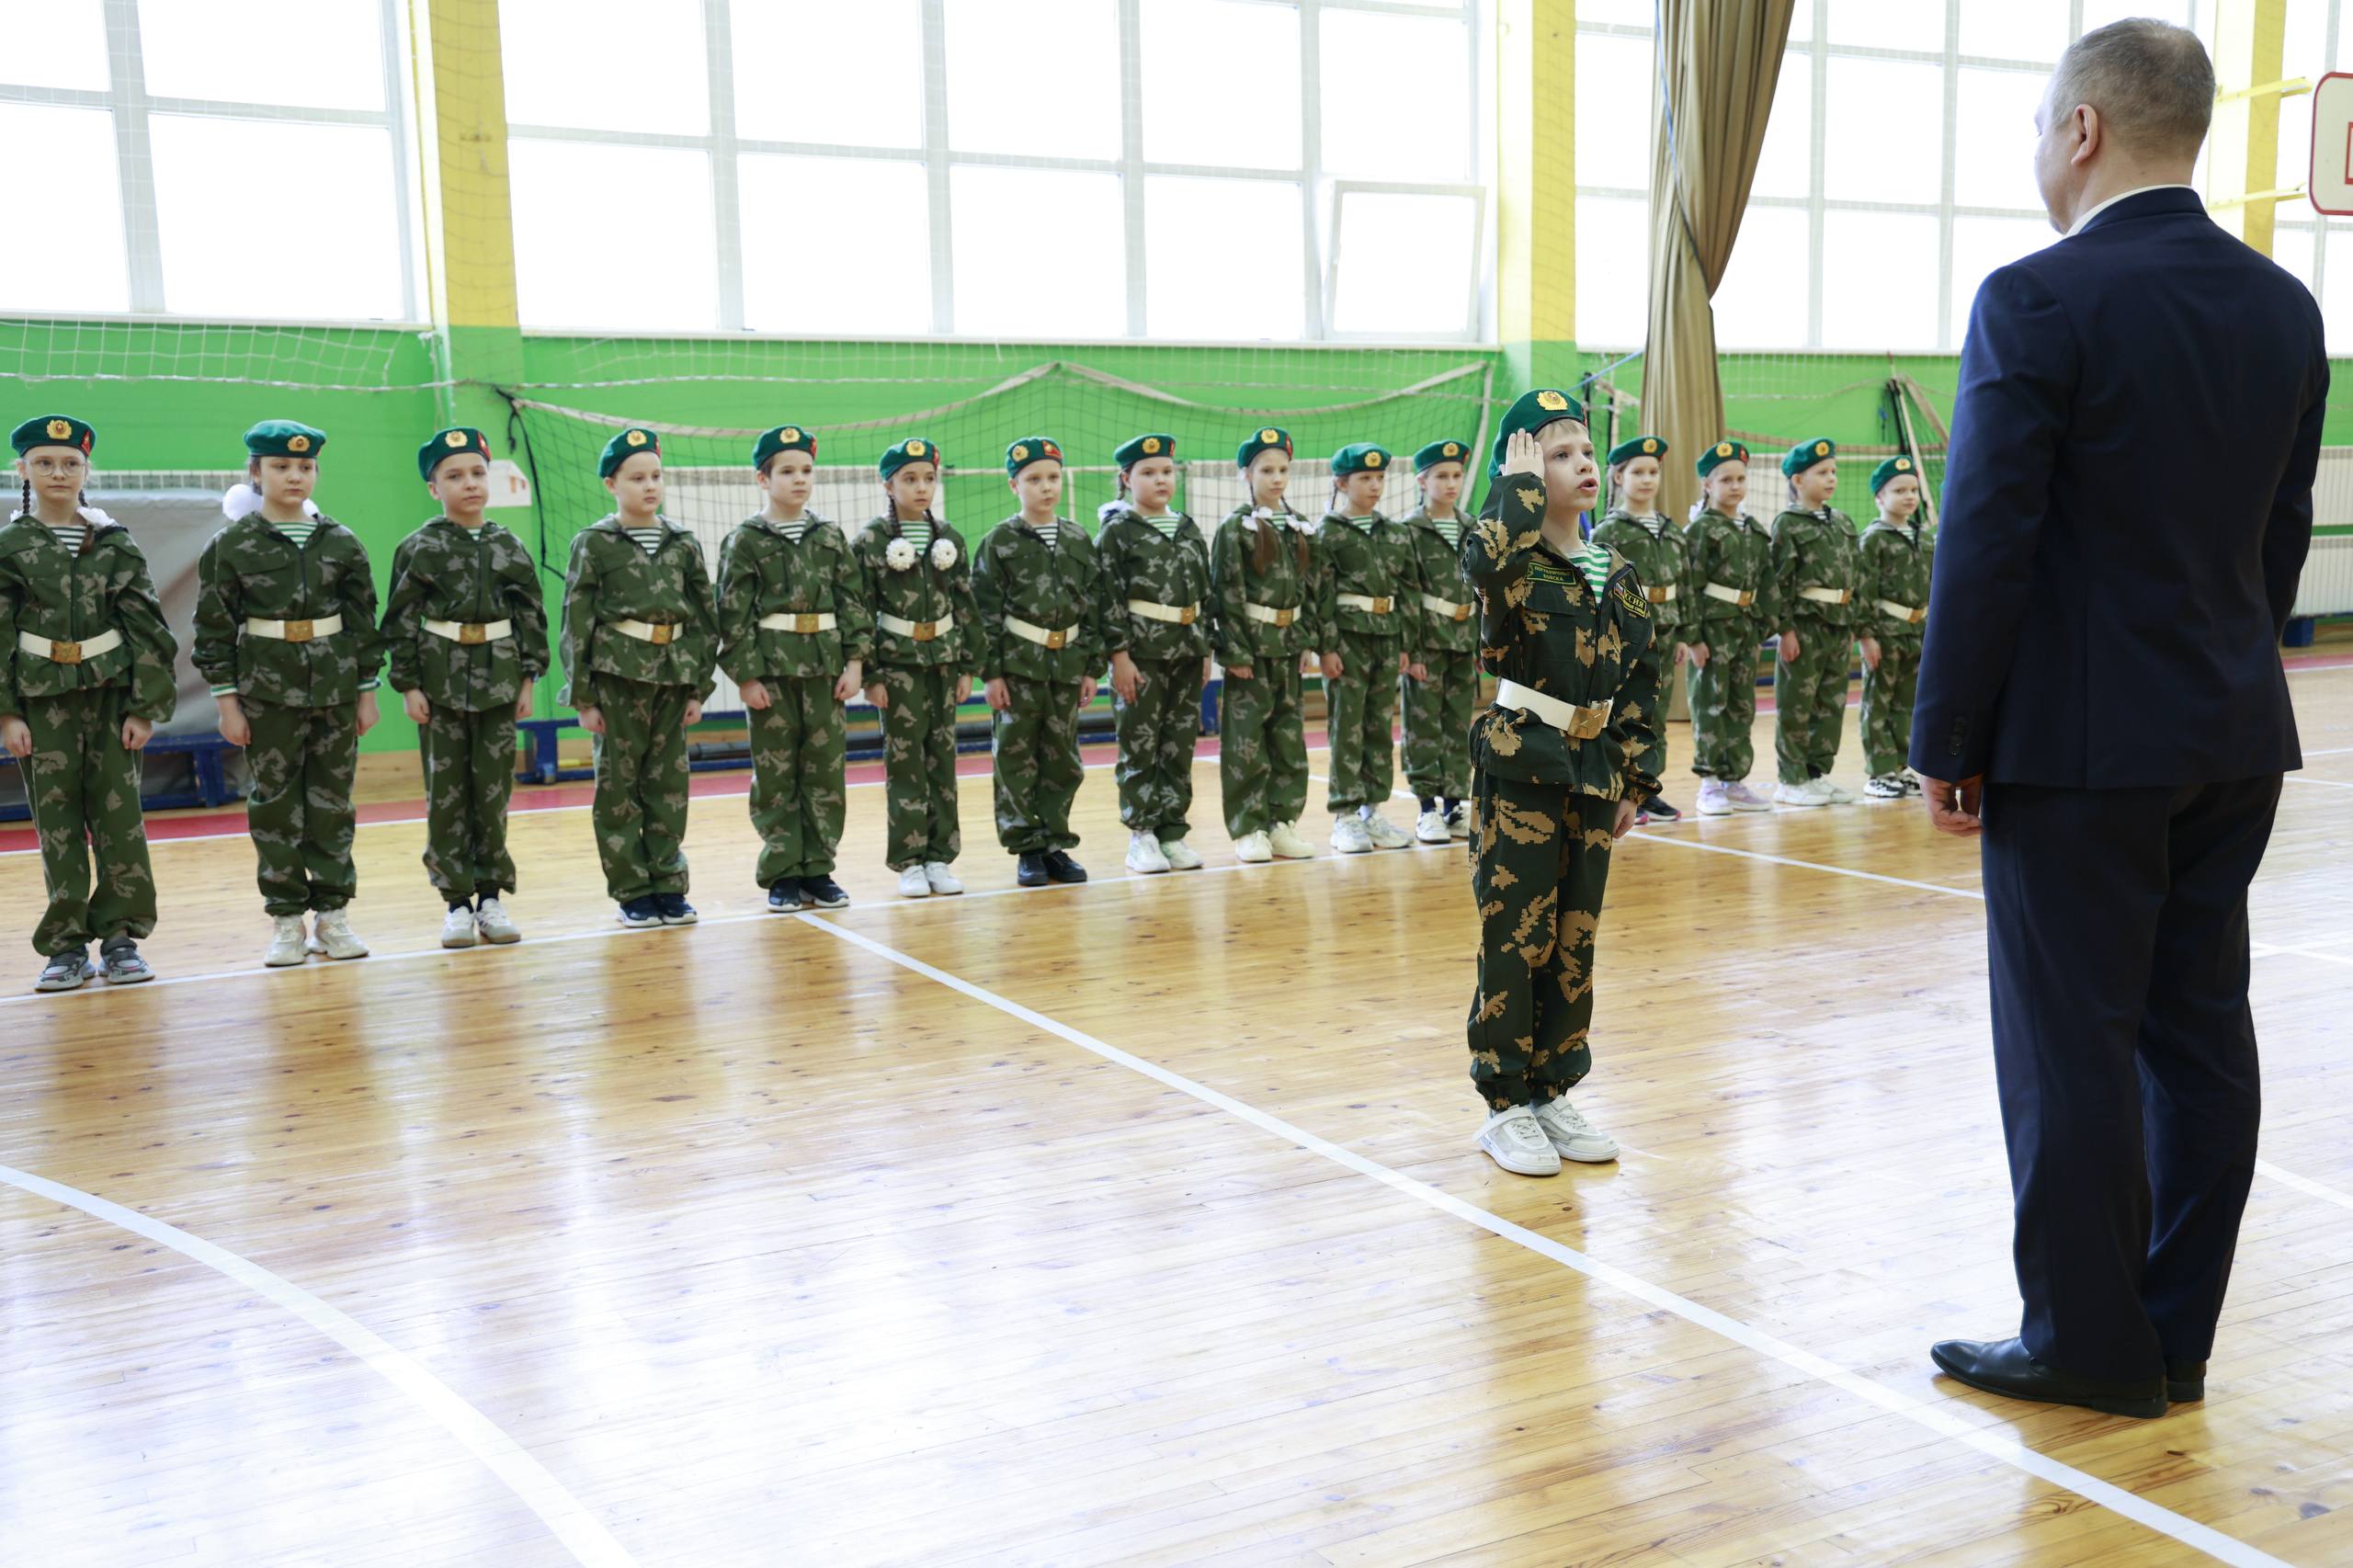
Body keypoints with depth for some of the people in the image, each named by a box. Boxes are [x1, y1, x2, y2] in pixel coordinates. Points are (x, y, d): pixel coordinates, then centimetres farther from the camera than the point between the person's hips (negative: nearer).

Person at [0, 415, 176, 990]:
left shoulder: (118, 544, 4)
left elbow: (147, 629, 2)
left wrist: (145, 706, -4)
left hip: (113, 694, 0)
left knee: (119, 813, 1)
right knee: (57, 819, 2)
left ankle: (120, 935, 10)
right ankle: (67, 945, 8)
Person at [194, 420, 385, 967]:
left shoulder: (341, 542, 4)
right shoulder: (231, 545, -2)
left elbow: (364, 619, 8)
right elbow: (213, 626, -1)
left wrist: (366, 690, 6)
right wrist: (226, 700, -4)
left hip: (335, 689, 2)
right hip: (267, 691, -2)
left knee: (333, 800, 6)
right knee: (275, 804, 3)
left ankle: (332, 913, 15)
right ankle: (286, 920, 11)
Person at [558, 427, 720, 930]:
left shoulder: (684, 543, 7)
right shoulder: (594, 543, -2)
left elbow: (706, 618, 9)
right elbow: (576, 622, -3)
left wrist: (700, 688, 5)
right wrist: (583, 697, -6)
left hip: (673, 673, 3)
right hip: (617, 674, -3)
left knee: (669, 782, 7)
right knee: (619, 784, 2)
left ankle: (668, 885, 16)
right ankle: (631, 892, 10)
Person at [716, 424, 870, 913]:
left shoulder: (831, 537, 8)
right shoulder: (745, 541, -2)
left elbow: (854, 601, 7)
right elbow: (734, 614, -5)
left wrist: (855, 661, -1)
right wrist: (745, 676, -10)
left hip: (824, 666, 3)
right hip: (771, 668, -3)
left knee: (826, 769, 5)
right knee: (775, 773, 2)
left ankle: (817, 869, 14)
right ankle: (782, 874, 10)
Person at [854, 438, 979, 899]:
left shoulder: (949, 539, 7)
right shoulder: (872, 540, -4)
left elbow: (966, 606, 8)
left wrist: (967, 667, 4)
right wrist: (869, 675, -10)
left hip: (943, 659, 4)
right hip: (898, 661, -3)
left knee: (942, 759, 6)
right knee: (905, 761, -1)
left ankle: (940, 857, 13)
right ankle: (908, 863, 6)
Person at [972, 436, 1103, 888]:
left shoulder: (1079, 540, 8)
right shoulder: (999, 542, -3)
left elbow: (1094, 606, 9)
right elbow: (985, 611, -5)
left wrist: (1091, 668, 5)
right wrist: (991, 673, -9)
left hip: (1066, 664, 4)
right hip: (1017, 664, -3)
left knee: (1063, 760, 8)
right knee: (1015, 760, 0)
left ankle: (1054, 844, 18)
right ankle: (1026, 849, 7)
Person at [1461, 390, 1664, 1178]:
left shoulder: (1617, 574, 9)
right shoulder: (1510, 563, -9)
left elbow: (1639, 682, 11)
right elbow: (1489, 556, -36)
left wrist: (1636, 779, 7)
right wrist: (1520, 481, -20)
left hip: (1592, 773, 6)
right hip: (1519, 770, -6)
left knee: (1575, 943, 11)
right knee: (1516, 940, -1)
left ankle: (1553, 1093, 23)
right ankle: (1505, 1105, 10)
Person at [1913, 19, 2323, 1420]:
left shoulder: (2037, 303, -14)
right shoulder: (2284, 308, 8)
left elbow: (1988, 550, -16)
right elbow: (2285, 538, 13)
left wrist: (1947, 744, -8)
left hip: (2081, 741, -7)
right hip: (2238, 738, 7)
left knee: (2073, 1042, 3)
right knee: (2199, 1027, 12)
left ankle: (2090, 1342, 14)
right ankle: (2176, 1334, 24)